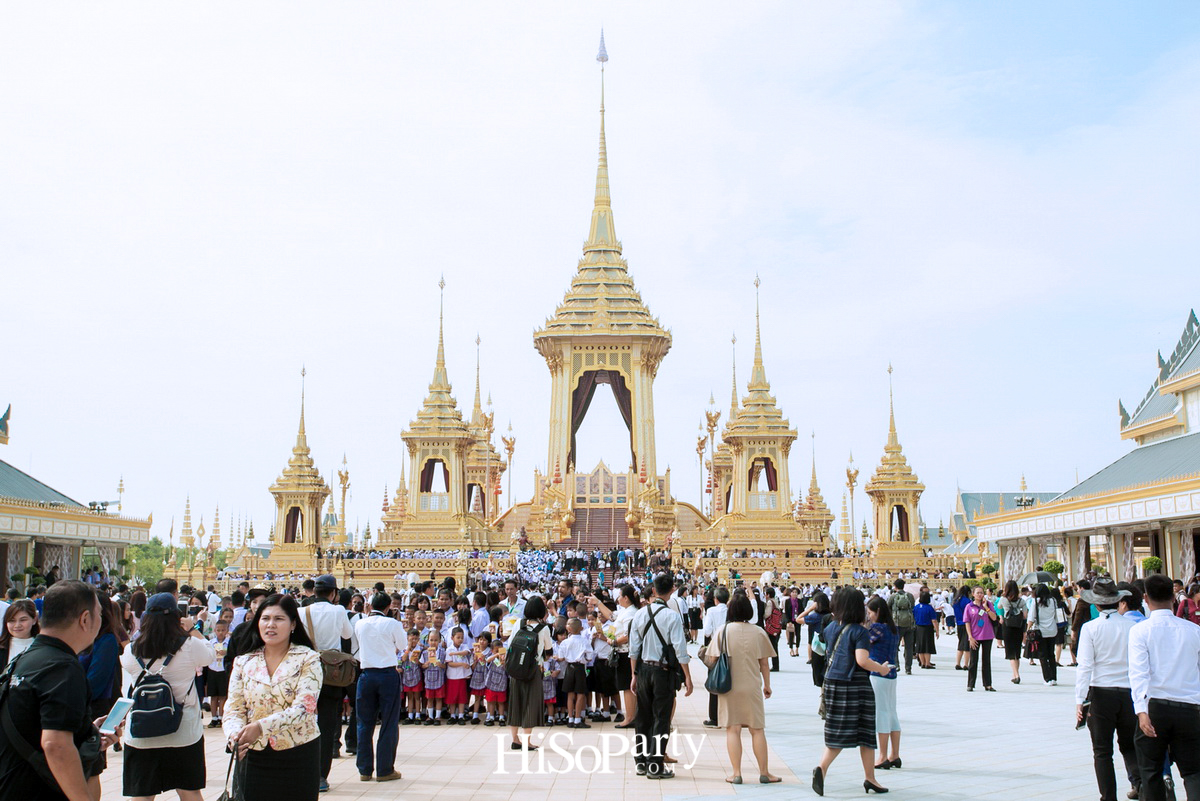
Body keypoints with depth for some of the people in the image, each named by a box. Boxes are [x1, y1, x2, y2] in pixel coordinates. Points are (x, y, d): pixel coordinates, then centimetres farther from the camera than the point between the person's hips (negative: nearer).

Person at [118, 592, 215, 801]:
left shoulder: (132, 651, -7)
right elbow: (211, 653, 7)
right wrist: (193, 629, 18)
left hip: (140, 736, 1)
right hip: (184, 735, -1)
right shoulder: (190, 646, -13)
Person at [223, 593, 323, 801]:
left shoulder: (308, 659, -3)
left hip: (299, 757, -2)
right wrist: (235, 735, -18)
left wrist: (261, 727, -25)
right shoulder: (243, 663, 8)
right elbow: (233, 709, 3)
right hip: (255, 758, 2)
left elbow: (303, 708, -14)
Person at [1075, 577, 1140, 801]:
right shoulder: (1133, 627, -2)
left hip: (1101, 693, -2)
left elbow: (1085, 666, -14)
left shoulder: (1090, 628, -9)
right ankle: (1139, 779, -6)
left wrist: (1080, 700, -12)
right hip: (1130, 693, 2)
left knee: (1102, 751, 9)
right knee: (1129, 745, 19)